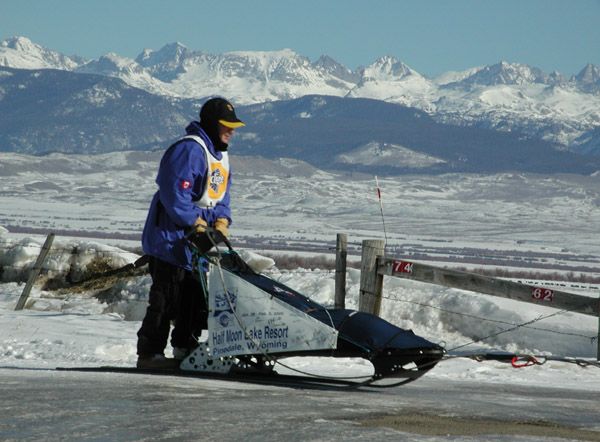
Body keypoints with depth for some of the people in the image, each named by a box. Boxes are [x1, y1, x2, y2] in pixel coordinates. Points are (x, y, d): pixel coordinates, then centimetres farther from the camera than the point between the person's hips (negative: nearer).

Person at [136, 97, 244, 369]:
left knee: (197, 296, 12)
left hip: (199, 244, 10)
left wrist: (221, 221, -1)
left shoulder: (221, 156, 16)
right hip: (171, 238, -10)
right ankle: (149, 354, -5)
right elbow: (174, 193, -23)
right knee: (166, 297, -9)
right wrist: (196, 223, -18)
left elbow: (221, 196, 19)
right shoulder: (189, 150, -16)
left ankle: (185, 349, 22)